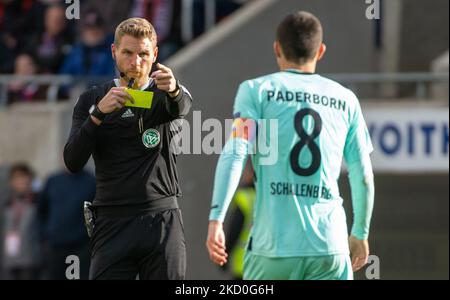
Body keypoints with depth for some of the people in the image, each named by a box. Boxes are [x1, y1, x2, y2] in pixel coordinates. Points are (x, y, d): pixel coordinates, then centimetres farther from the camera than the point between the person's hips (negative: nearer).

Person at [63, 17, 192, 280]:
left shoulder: (165, 95, 7)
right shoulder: (92, 100, 10)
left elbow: (181, 107, -19)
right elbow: (73, 162, -2)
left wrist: (174, 91, -44)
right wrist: (99, 112, -16)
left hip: (163, 221, 0)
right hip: (112, 223, 0)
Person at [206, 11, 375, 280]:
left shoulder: (257, 90, 5)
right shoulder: (345, 99, 12)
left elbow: (235, 154, -9)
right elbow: (363, 176, 14)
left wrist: (216, 219, -15)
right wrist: (361, 233, 27)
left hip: (273, 246, -1)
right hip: (330, 247, 1)